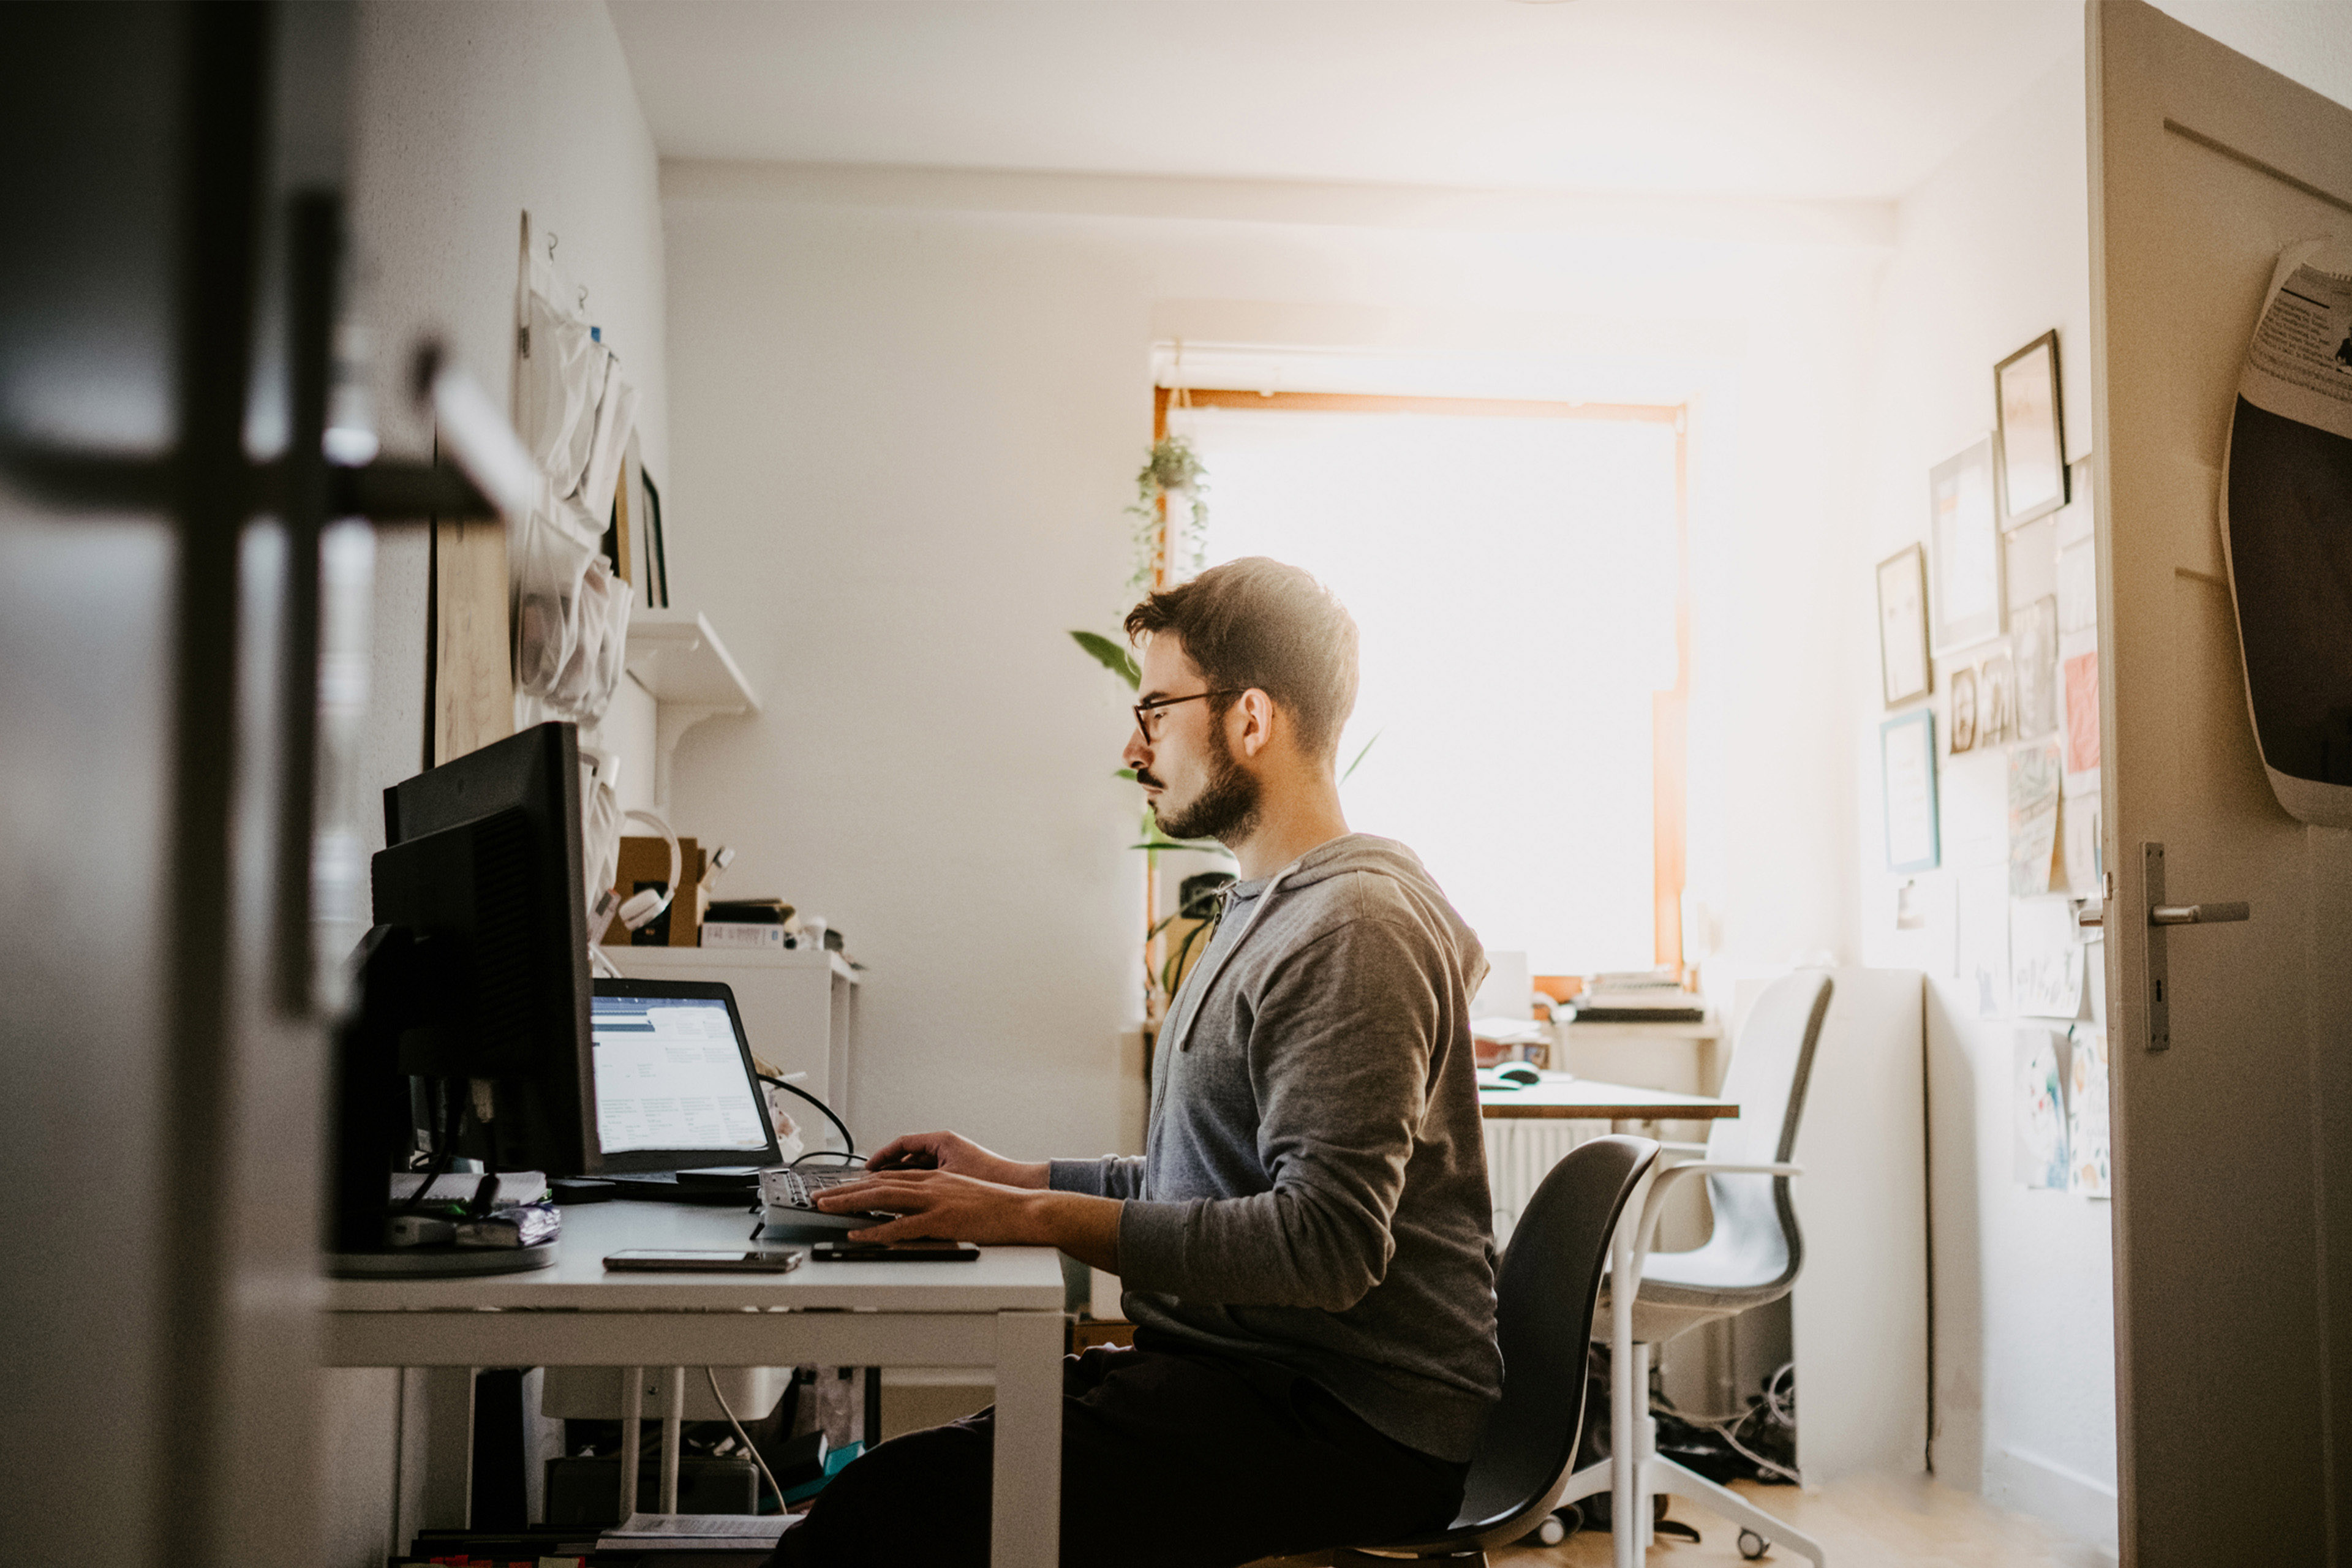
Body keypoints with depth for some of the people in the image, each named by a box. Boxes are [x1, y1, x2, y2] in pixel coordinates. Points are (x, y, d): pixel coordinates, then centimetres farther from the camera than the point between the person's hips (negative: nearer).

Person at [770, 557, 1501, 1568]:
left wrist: (1037, 1218, -22)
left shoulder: (1354, 928, -15)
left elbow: (1326, 1243, -24)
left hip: (1348, 1423, -9)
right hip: (1255, 1370, 10)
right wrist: (1015, 1177, 14)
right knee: (879, 1473, -3)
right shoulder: (1268, 911, 19)